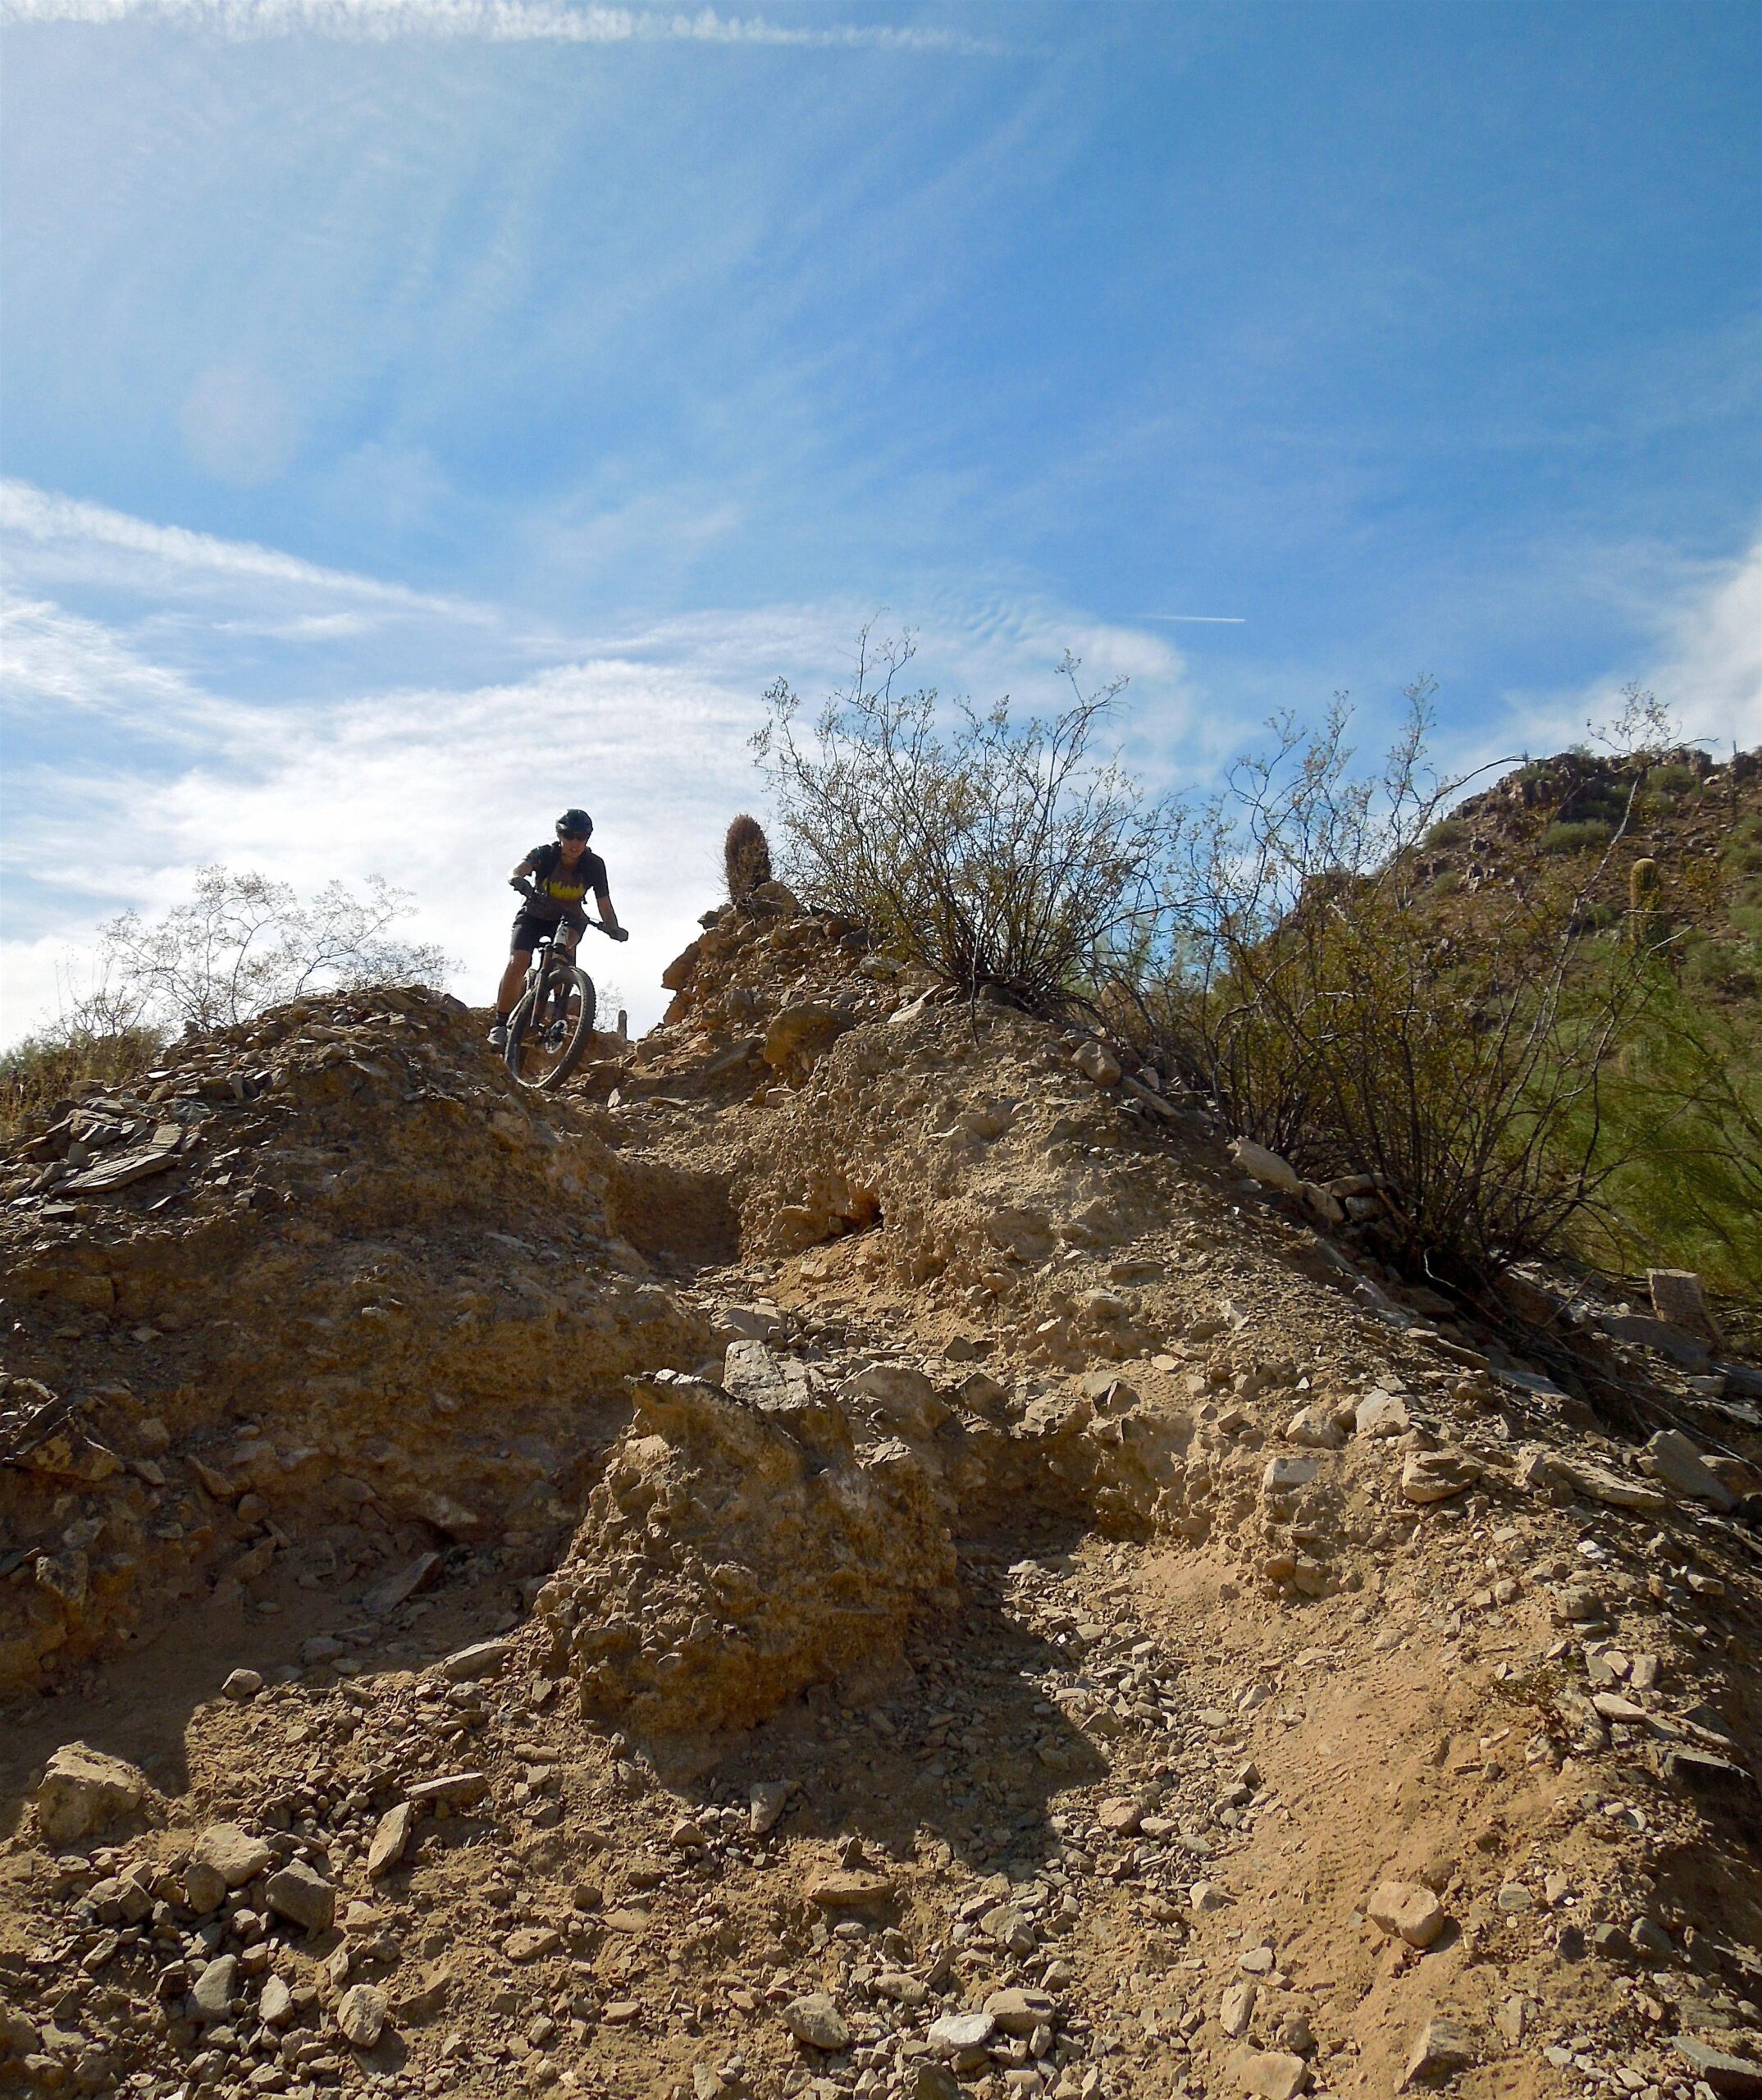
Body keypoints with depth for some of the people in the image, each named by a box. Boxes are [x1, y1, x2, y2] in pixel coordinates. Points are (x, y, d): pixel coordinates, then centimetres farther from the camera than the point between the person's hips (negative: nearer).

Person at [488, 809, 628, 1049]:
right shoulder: (544, 855, -22)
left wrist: (613, 928, -38)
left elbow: (604, 904, -19)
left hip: (568, 918, 1)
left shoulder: (594, 865, -18)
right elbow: (515, 873, -39)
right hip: (533, 915, -1)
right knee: (517, 962, -23)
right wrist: (520, 882, -63)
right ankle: (500, 1025, -16)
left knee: (567, 940, -34)